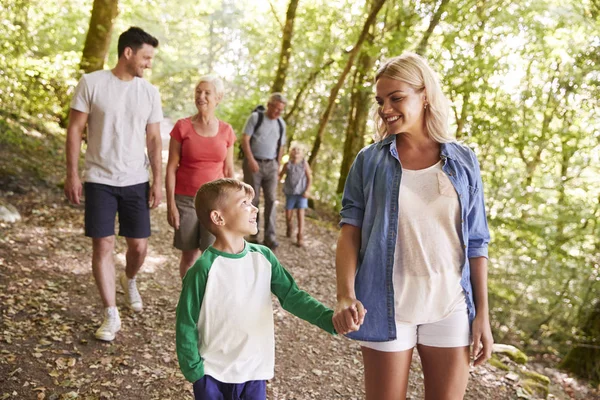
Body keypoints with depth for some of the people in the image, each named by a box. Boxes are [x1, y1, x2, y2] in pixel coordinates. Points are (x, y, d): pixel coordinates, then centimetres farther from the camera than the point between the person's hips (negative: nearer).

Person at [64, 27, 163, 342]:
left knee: (139, 245, 6)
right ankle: (111, 315, 10)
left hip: (136, 182, 3)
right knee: (102, 245, -2)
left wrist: (158, 181, 1)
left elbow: (154, 140, 6)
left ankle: (129, 281, 40)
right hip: (99, 180, -2)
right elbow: (75, 130, -3)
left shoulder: (150, 93, 4)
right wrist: (71, 174, -7)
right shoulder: (91, 83, -5)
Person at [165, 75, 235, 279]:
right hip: (185, 200, -1)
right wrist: (171, 204, -10)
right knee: (189, 255, 9)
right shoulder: (182, 126, -5)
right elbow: (171, 167, -5)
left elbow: (228, 171, 6)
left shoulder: (226, 130, 0)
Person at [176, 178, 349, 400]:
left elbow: (292, 295, -4)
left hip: (255, 371, 4)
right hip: (213, 374, -4)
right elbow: (186, 325, -11)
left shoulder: (263, 257, -6)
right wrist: (194, 371, -8)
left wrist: (330, 319, -17)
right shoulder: (204, 269, -19)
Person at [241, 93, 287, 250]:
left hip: (271, 165, 4)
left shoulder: (281, 123, 11)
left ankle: (270, 237, -7)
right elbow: (245, 140, -7)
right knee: (252, 199, 1)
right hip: (253, 163, -3)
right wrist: (251, 160, -16)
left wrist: (278, 165, 13)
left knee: (271, 199, -5)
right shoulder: (255, 117, -2)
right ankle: (253, 234, 9)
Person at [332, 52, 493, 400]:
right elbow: (350, 230, -4)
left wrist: (482, 313, 3)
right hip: (387, 305, -1)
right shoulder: (369, 161, 0)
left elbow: (476, 242, 4)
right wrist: (345, 294, -19)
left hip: (450, 307, 1)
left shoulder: (463, 161, 2)